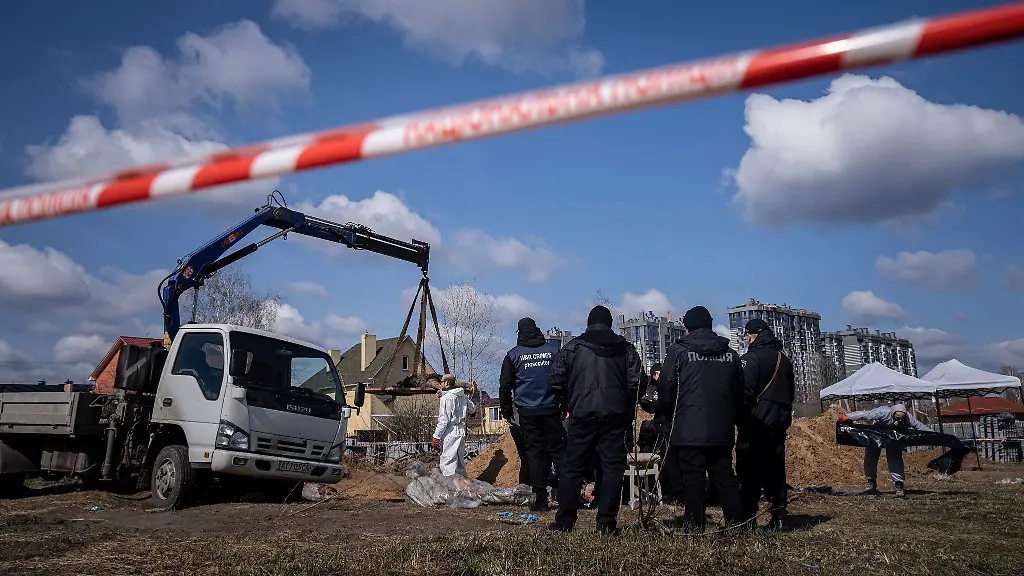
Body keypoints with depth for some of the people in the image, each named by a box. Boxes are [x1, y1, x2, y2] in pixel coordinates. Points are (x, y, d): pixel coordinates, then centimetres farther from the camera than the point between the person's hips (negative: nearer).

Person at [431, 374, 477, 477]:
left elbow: (443, 420, -16)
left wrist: (436, 436, -13)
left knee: (447, 463, -6)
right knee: (460, 462, 17)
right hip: (461, 432, 8)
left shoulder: (446, 397, -13)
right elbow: (473, 409, 26)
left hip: (450, 433, -8)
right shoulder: (464, 397, 10)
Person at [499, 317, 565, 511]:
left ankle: (541, 499, 3)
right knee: (558, 449, 8)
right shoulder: (554, 349, 5)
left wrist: (506, 412, 11)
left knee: (534, 452, 4)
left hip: (527, 412, 0)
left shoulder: (513, 354, 4)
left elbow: (505, 385, 5)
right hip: (551, 409, 0)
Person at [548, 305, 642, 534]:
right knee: (613, 468, 6)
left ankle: (564, 521, 11)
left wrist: (566, 405, 14)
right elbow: (635, 382, 0)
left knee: (572, 468, 7)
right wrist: (628, 410, 12)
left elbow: (555, 380, 0)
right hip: (615, 416, 1)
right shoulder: (626, 348, 8)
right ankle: (607, 523, 4)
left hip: (582, 415, -1)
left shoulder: (573, 347, 4)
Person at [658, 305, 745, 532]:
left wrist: (672, 418, 11)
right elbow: (739, 394, 14)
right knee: (725, 479, 11)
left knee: (693, 481, -1)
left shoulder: (677, 351, -3)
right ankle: (736, 524, 11)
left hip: (688, 431, -4)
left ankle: (695, 528, 0)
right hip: (722, 431, 4)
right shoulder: (730, 354, 11)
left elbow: (666, 391, -3)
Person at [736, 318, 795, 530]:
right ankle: (779, 517, 14)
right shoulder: (784, 359, 16)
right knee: (775, 470, 12)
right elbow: (792, 391, 21)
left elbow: (745, 392, -17)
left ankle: (748, 519, -6)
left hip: (756, 422, -8)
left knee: (749, 473, -4)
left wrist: (740, 417, -8)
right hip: (779, 423, 8)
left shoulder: (751, 358, -10)